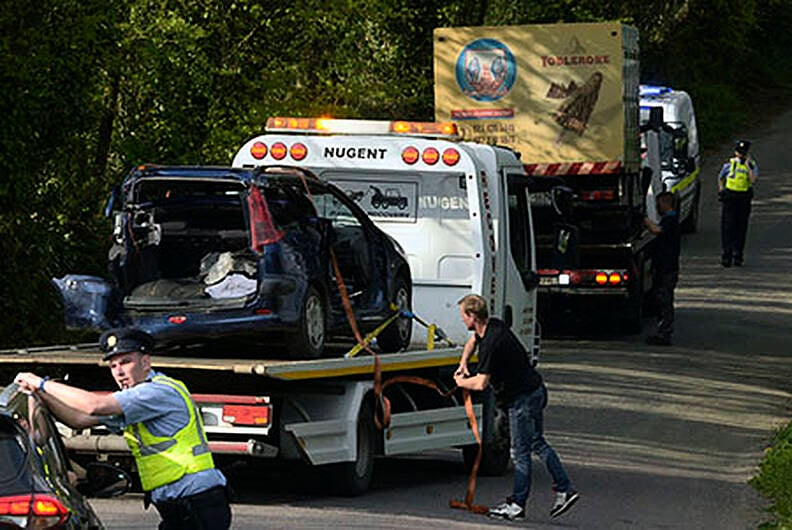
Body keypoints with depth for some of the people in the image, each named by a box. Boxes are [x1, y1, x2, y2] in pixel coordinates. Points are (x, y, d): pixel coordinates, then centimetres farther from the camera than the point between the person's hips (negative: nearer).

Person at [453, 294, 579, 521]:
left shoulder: (491, 343, -26)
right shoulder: (493, 325, 4)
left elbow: (481, 383, -25)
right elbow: (472, 341, 27)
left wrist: (461, 382, -5)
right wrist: (463, 363, 13)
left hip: (523, 398, -10)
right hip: (535, 391, 10)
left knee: (520, 453, -1)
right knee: (537, 444, 17)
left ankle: (517, 504, 7)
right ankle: (565, 489, 19)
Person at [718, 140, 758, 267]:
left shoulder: (752, 165, 3)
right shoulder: (729, 164, 6)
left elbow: (753, 180, -14)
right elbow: (720, 178, 20)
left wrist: (748, 166, -14)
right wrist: (721, 190, 7)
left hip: (744, 200, 0)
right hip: (729, 199, 0)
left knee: (741, 228, 4)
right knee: (728, 228, -5)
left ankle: (738, 256, 12)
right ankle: (726, 255, -5)